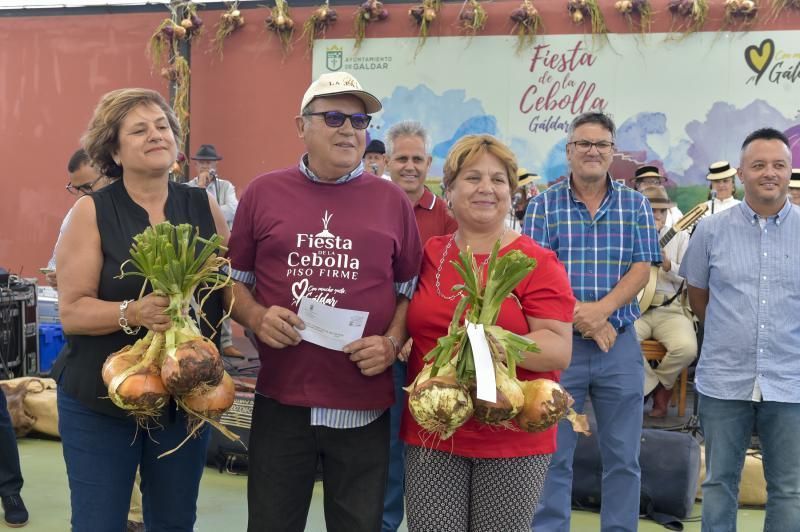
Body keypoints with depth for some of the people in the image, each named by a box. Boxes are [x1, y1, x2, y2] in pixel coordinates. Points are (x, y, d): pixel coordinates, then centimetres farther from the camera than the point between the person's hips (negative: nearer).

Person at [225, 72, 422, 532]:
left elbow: (412, 290, 10)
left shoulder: (393, 201, 5)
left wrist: (393, 342, -7)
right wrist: (256, 317, -9)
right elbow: (233, 278, 11)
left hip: (364, 404, 0)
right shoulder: (263, 193, 4)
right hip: (281, 399, 0)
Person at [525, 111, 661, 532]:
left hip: (620, 342, 2)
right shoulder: (544, 205, 3)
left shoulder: (635, 205, 7)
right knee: (553, 454, 5)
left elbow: (642, 268, -1)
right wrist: (578, 316, -17)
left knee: (623, 456, 9)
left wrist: (602, 310, -17)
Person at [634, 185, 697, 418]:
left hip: (669, 309, 1)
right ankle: (655, 388, -5)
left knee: (687, 348, -29)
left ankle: (656, 384, 5)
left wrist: (668, 265, -16)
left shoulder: (680, 237, 10)